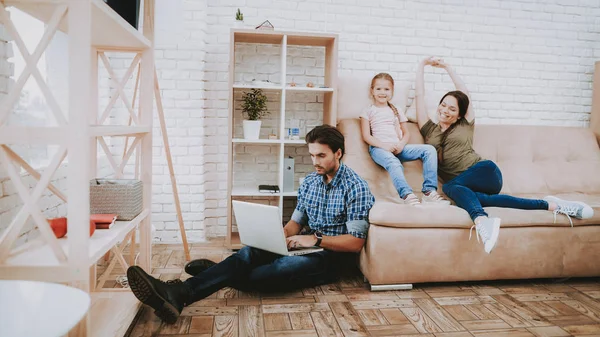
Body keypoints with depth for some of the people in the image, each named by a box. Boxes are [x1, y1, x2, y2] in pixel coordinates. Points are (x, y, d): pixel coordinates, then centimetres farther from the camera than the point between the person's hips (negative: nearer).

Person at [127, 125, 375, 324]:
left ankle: (181, 293, -39)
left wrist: (316, 239, -23)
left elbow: (356, 242, -13)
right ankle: (176, 294, -41)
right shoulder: (309, 182, 11)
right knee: (249, 253, -23)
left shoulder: (356, 187, -9)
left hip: (333, 255, -6)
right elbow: (296, 222, 13)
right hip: (308, 246, 6)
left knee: (282, 267, -35)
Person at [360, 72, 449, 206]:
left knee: (429, 150, -16)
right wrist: (384, 145, -16)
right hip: (379, 148, -4)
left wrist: (401, 144, -5)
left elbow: (406, 133, 19)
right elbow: (366, 136, 1)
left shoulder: (396, 111, 26)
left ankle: (429, 192, -24)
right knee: (394, 163, -39)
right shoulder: (368, 111, 13)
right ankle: (407, 195, -52)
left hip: (398, 148, 5)